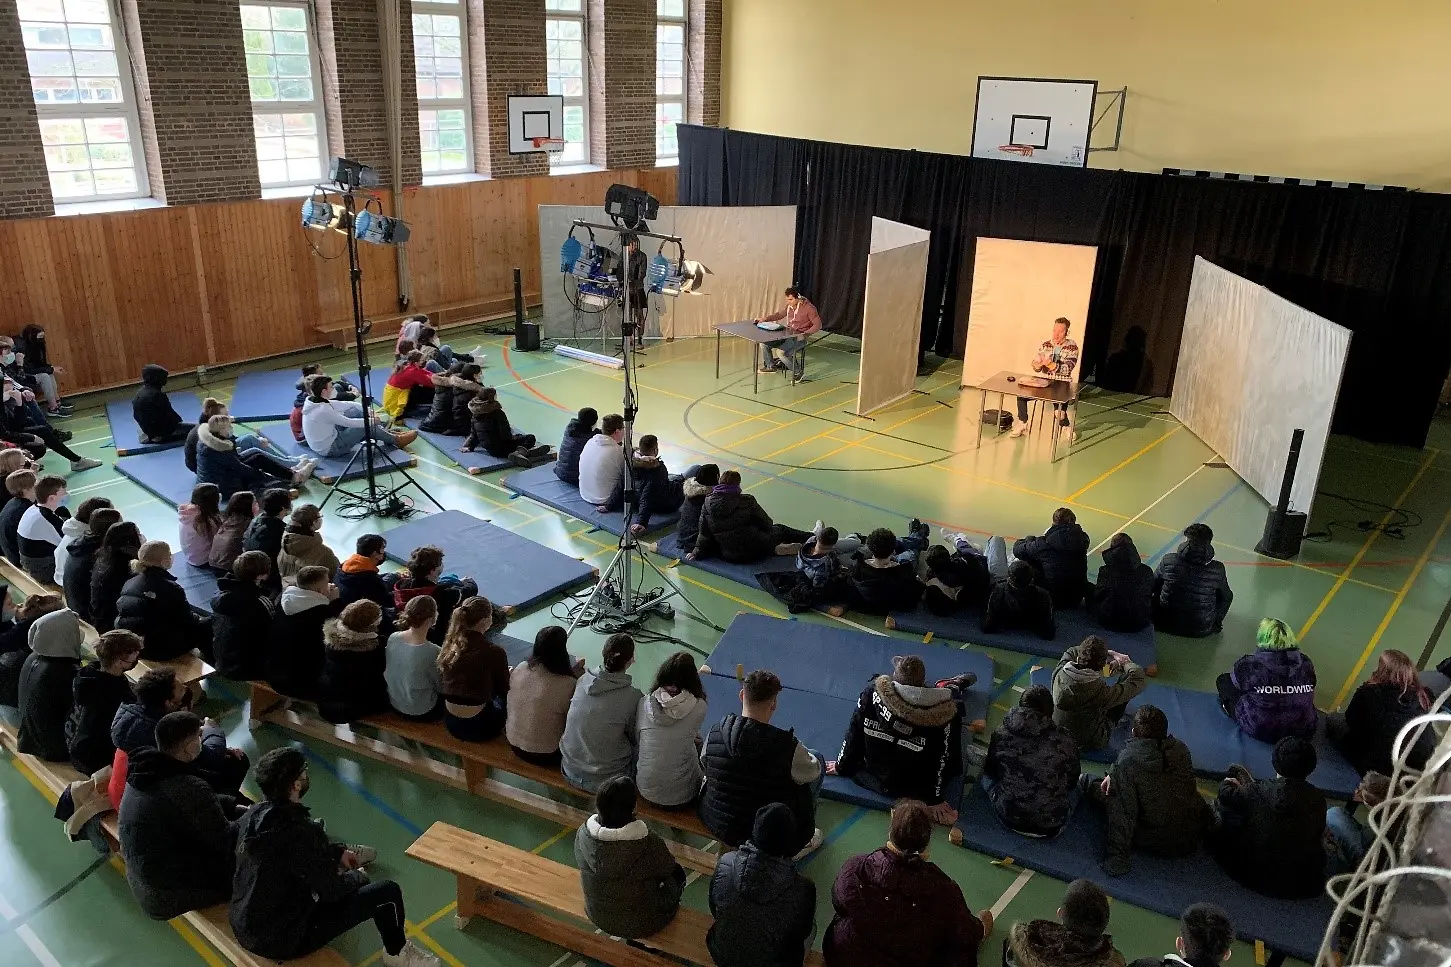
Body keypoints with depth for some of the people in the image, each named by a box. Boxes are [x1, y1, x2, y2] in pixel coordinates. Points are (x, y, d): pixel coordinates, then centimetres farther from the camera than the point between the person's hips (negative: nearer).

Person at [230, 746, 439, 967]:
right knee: (388, 892, -4)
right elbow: (332, 890, -18)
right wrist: (359, 877, 2)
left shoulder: (254, 814, -6)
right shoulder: (300, 832, -31)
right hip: (280, 939, -8)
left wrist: (337, 852, 18)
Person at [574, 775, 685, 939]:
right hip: (639, 925, -4)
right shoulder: (648, 842, -34)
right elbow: (667, 869, -13)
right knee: (677, 873, 20)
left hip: (598, 917, 4)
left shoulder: (583, 833, -22)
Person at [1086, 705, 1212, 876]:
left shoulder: (1127, 761, -23)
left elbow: (1124, 813, -24)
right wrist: (1114, 773, 15)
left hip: (1156, 844, -5)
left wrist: (1115, 859, -16)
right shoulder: (1180, 749, -6)